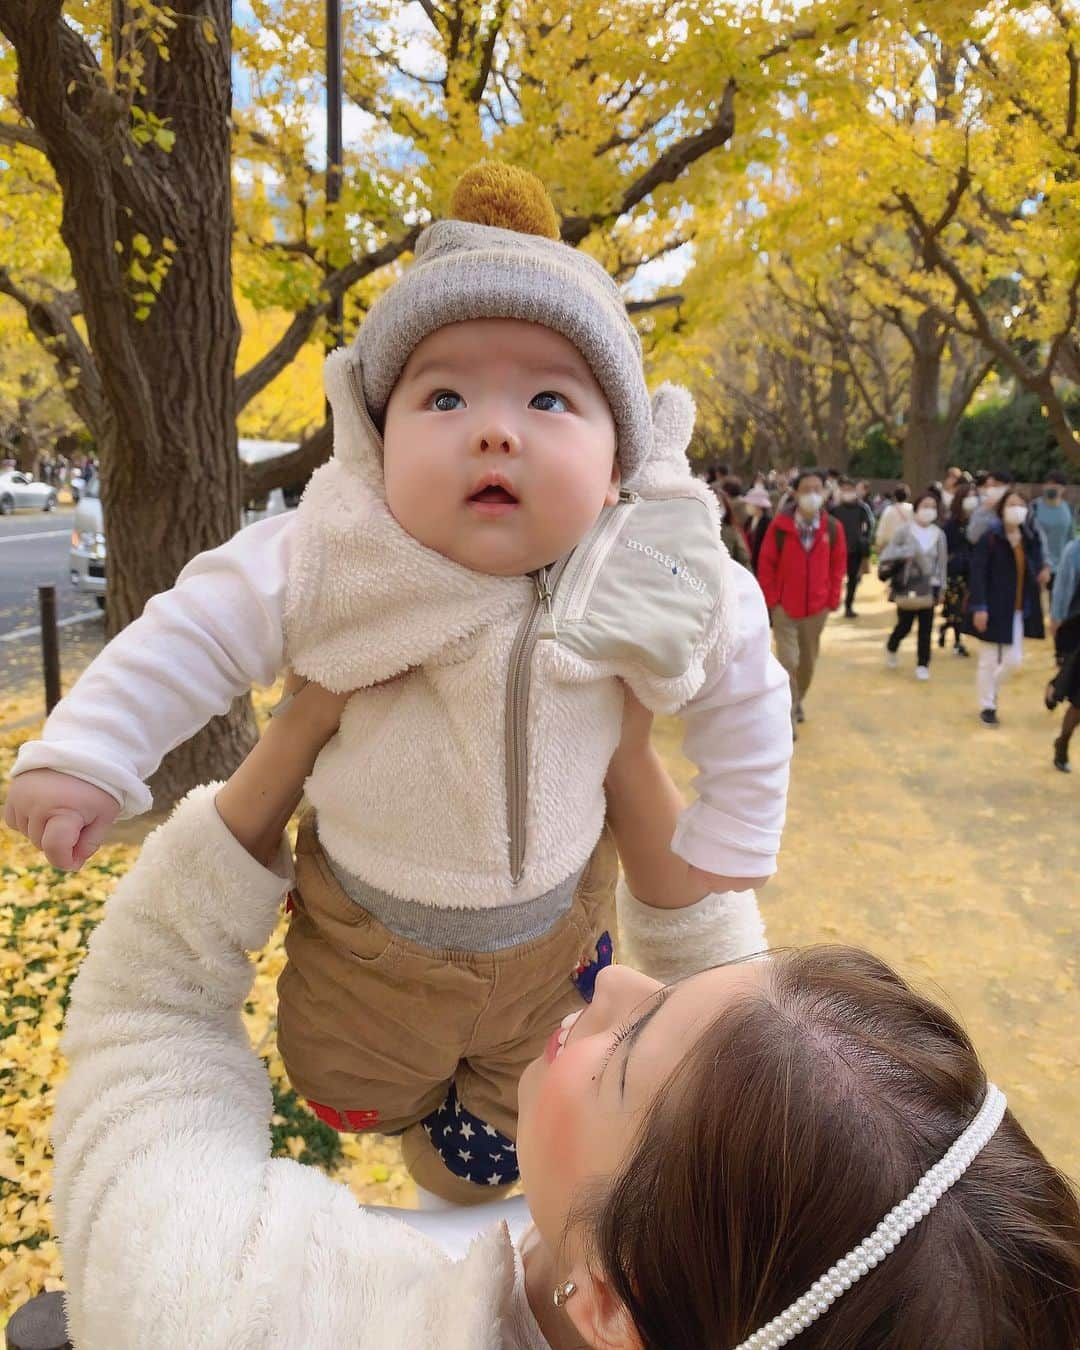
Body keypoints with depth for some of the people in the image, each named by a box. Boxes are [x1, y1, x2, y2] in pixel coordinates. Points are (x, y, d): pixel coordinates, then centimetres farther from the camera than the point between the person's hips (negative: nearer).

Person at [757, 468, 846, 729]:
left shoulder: (832, 527, -3)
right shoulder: (780, 525, -10)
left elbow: (838, 564, 5)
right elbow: (766, 564, -5)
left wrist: (833, 598, 2)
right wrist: (771, 599, -7)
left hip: (817, 607, 3)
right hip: (785, 607, -3)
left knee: (807, 661, 17)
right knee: (788, 662, -9)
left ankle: (797, 702, 40)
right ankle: (788, 717, -1)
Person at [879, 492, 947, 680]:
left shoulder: (939, 534, 1)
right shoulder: (905, 531, -7)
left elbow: (942, 562, 6)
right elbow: (885, 555, -8)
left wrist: (939, 586, 1)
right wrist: (904, 553, -24)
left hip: (928, 587, 2)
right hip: (907, 586, -2)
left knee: (926, 629, 2)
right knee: (904, 626, 6)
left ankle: (923, 665, 12)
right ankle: (891, 649, 36)